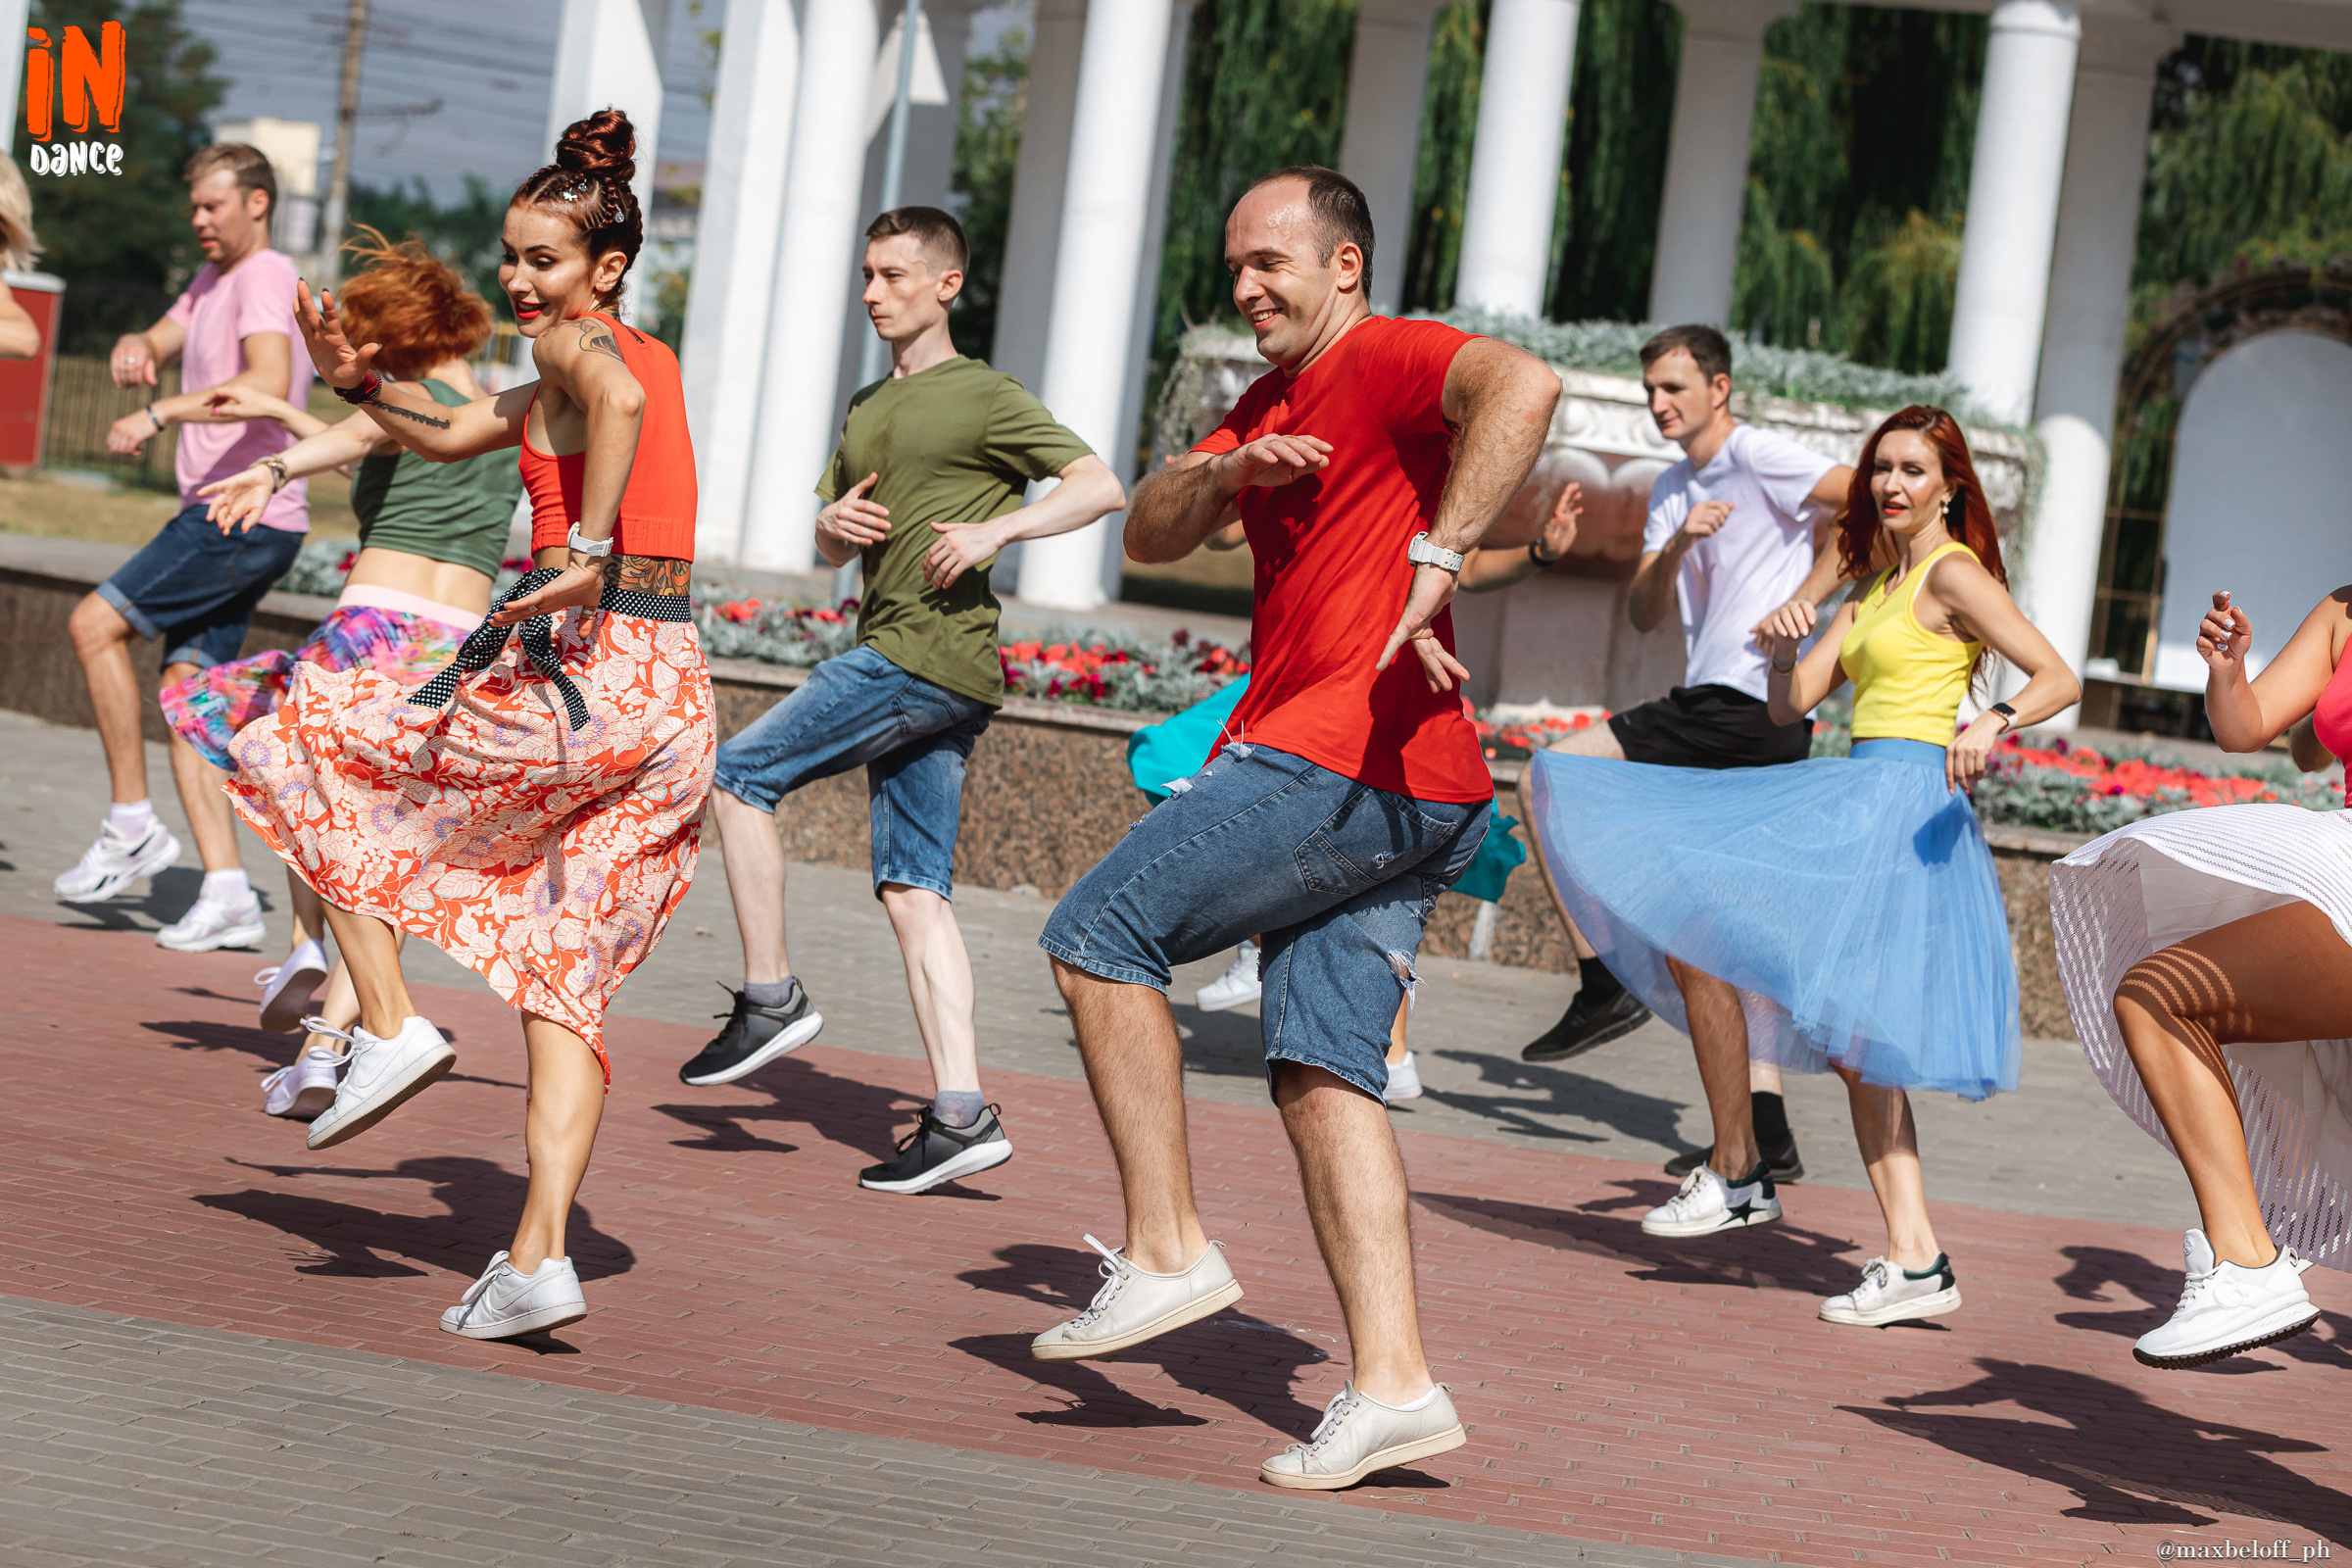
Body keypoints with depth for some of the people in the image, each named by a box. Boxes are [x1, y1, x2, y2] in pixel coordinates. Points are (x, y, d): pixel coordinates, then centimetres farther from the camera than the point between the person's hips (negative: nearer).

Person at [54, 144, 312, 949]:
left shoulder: (265, 277, -10)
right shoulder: (214, 279, 22)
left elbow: (270, 384, -27)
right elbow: (159, 341, 18)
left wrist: (159, 414, -28)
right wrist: (134, 348, -7)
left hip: (247, 517, -10)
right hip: (221, 519, 10)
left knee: (94, 624, -11)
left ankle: (132, 826, -5)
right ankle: (227, 894, -2)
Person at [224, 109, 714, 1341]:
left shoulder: (579, 346, -3)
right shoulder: (632, 357, 24)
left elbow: (617, 402, -31)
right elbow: (455, 436, 35)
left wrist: (585, 554, -30)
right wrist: (359, 383, 22)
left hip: (588, 674, -9)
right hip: (676, 698, 9)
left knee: (308, 738, 11)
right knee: (559, 979, 11)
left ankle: (388, 1025, 3)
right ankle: (539, 1255, 0)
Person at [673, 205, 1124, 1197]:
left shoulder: (985, 398, -2)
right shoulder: (868, 409, 23)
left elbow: (1101, 487, -8)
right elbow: (827, 547, 27)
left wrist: (994, 528, -17)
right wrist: (836, 522, 4)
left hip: (935, 655, -9)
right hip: (896, 660, 9)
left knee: (737, 775, -9)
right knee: (913, 890, 2)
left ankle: (772, 998, -3)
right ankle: (961, 1115, -1)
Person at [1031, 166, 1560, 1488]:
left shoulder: (1382, 359, -6)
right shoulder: (1271, 406, 25)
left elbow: (1523, 385, -26)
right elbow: (1150, 536, 17)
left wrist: (1436, 557, -31)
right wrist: (1227, 474, -4)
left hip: (1351, 758, -10)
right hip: (1396, 793, 10)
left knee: (1098, 935, -4)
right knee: (1324, 1071, 3)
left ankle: (1169, 1252, -3)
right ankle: (1394, 1384, -3)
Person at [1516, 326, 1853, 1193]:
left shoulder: (1756, 455, -6)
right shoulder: (1673, 491, 20)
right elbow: (1643, 613, 12)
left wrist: (1807, 595, -16)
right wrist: (1676, 547, -6)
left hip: (1742, 707, -10)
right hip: (1753, 728, 10)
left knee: (1547, 782, -11)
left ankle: (1602, 982, -9)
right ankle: (1763, 1134, 13)